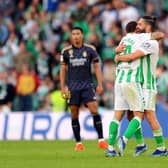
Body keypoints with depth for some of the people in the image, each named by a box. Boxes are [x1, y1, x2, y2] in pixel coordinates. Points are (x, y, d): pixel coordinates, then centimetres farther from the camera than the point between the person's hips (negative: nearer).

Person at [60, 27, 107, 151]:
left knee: (94, 109, -13)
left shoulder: (90, 49, 1)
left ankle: (101, 140, -10)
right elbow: (63, 69, 10)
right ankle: (78, 143, 8)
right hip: (72, 87, 1)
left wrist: (100, 84, -1)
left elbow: (97, 67, 5)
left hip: (87, 85, -1)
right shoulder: (66, 51, 4)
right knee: (74, 114, 0)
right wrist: (63, 88, 5)